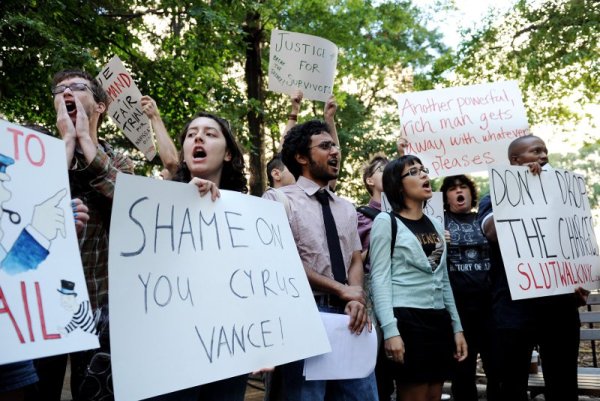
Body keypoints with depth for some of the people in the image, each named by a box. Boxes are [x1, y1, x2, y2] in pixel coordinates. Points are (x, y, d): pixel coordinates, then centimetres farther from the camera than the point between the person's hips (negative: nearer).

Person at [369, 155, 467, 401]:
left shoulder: (435, 225, 18)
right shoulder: (386, 222, -2)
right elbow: (380, 279, -9)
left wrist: (457, 327, 14)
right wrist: (389, 329, -19)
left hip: (439, 319, 7)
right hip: (407, 319, -6)